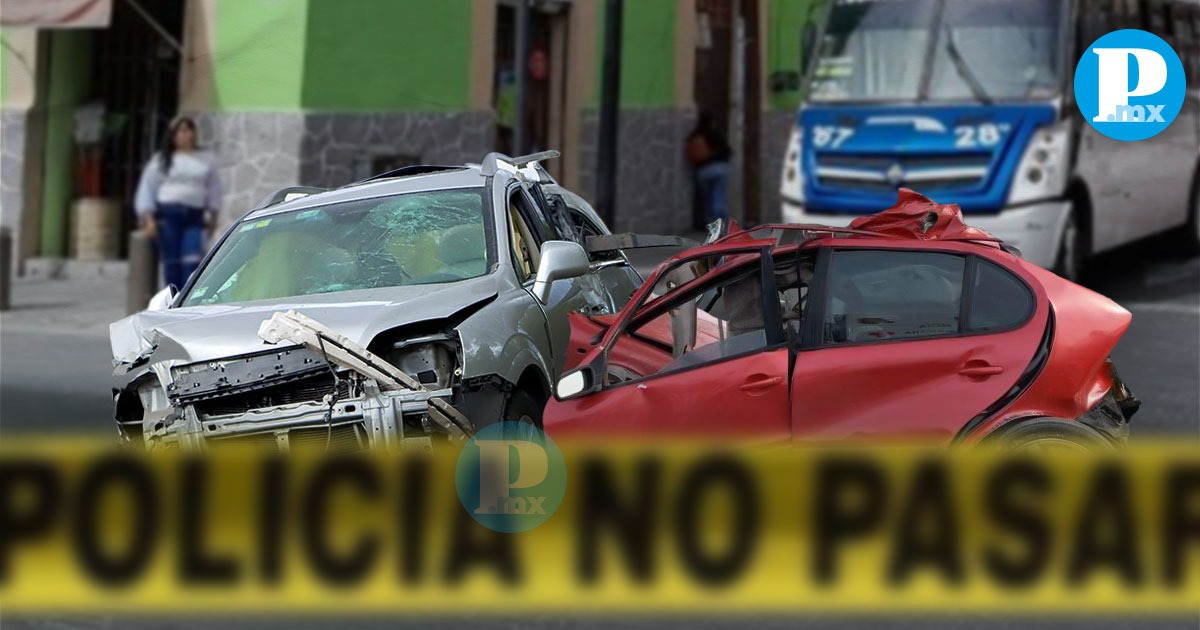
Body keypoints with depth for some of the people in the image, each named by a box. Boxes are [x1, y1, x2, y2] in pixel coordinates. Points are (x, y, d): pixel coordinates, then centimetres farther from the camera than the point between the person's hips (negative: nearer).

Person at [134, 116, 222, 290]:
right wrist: (148, 219, -5)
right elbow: (147, 190, 5)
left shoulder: (205, 160, 17)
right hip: (168, 216, -1)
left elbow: (213, 191, 17)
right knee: (172, 261, -4)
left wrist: (212, 217, 10)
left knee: (193, 260, -15)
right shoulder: (161, 161, 9)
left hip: (194, 217, 1)